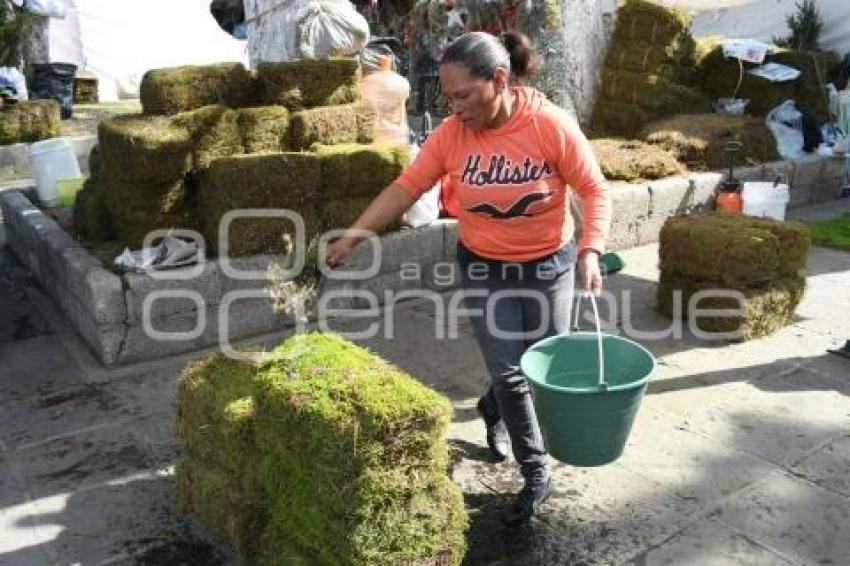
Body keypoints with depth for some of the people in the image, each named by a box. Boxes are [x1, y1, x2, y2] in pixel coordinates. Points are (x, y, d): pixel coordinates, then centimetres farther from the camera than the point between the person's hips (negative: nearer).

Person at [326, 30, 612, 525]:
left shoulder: (552, 125, -19)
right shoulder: (452, 134, -12)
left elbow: (595, 190, -12)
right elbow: (405, 188, -7)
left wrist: (591, 250, -26)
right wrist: (351, 237, -11)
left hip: (549, 267, 0)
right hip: (484, 270, 1)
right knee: (510, 374, -1)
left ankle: (492, 409, 46)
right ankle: (537, 476, 17)